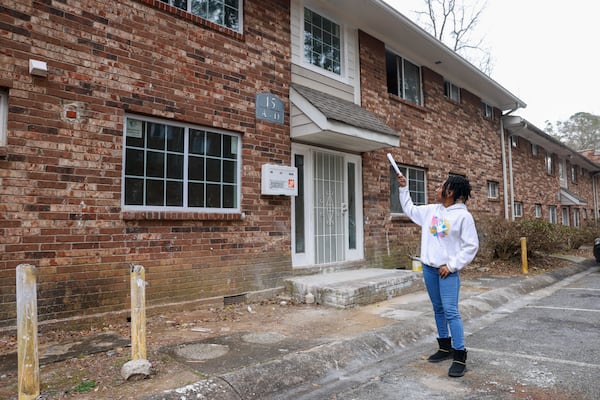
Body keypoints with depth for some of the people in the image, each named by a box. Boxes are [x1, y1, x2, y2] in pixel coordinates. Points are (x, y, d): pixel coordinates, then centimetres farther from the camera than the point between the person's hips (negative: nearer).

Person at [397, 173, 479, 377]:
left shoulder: (463, 216, -12)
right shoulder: (431, 210, 6)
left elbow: (471, 246, -12)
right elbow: (410, 210, 22)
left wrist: (452, 265, -16)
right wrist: (403, 188, 17)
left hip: (448, 270, -6)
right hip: (429, 268, 7)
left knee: (451, 311, -10)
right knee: (438, 309, 15)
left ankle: (459, 355, 0)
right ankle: (445, 347, 28)